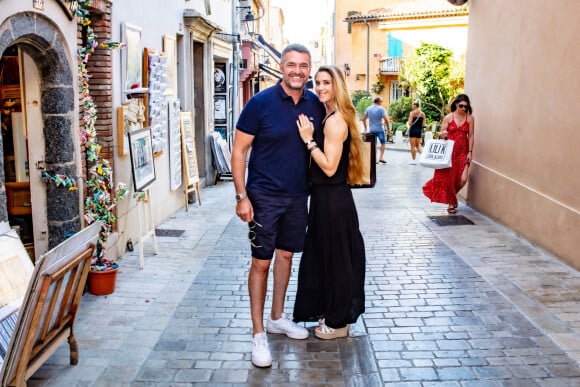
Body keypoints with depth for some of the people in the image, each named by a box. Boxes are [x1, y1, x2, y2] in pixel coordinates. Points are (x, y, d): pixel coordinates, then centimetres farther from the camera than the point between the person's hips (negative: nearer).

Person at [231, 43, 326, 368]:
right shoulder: (260, 103, -12)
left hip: (298, 195, 5)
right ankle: (258, 333, 12)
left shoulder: (316, 105, 1)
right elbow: (239, 151, -10)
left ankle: (277, 317, 33)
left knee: (286, 254, 16)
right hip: (264, 195, -5)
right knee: (261, 262, 0)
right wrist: (242, 196, -15)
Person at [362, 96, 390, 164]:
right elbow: (386, 119, -16)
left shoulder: (368, 108, 5)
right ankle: (381, 157, 5)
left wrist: (366, 128, 14)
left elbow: (363, 119, 8)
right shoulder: (381, 109, -10)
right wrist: (388, 129, -7)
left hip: (371, 130, 4)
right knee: (383, 143, 13)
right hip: (379, 129, -4)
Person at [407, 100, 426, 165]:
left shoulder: (412, 113, -9)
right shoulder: (422, 114, 5)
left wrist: (408, 123, 8)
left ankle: (413, 160, 8)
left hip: (413, 130, -5)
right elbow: (423, 124, 5)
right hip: (419, 130, 5)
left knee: (413, 146, 4)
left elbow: (410, 123, -14)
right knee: (418, 145, 17)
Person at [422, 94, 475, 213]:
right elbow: (441, 134, 4)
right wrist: (442, 134, -20)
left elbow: (471, 136, 3)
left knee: (463, 179, -9)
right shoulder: (448, 117, 0)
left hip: (463, 152, 1)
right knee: (449, 177, 2)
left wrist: (470, 152, -2)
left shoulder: (470, 118, 3)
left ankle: (453, 196, 22)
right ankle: (451, 203, 18)